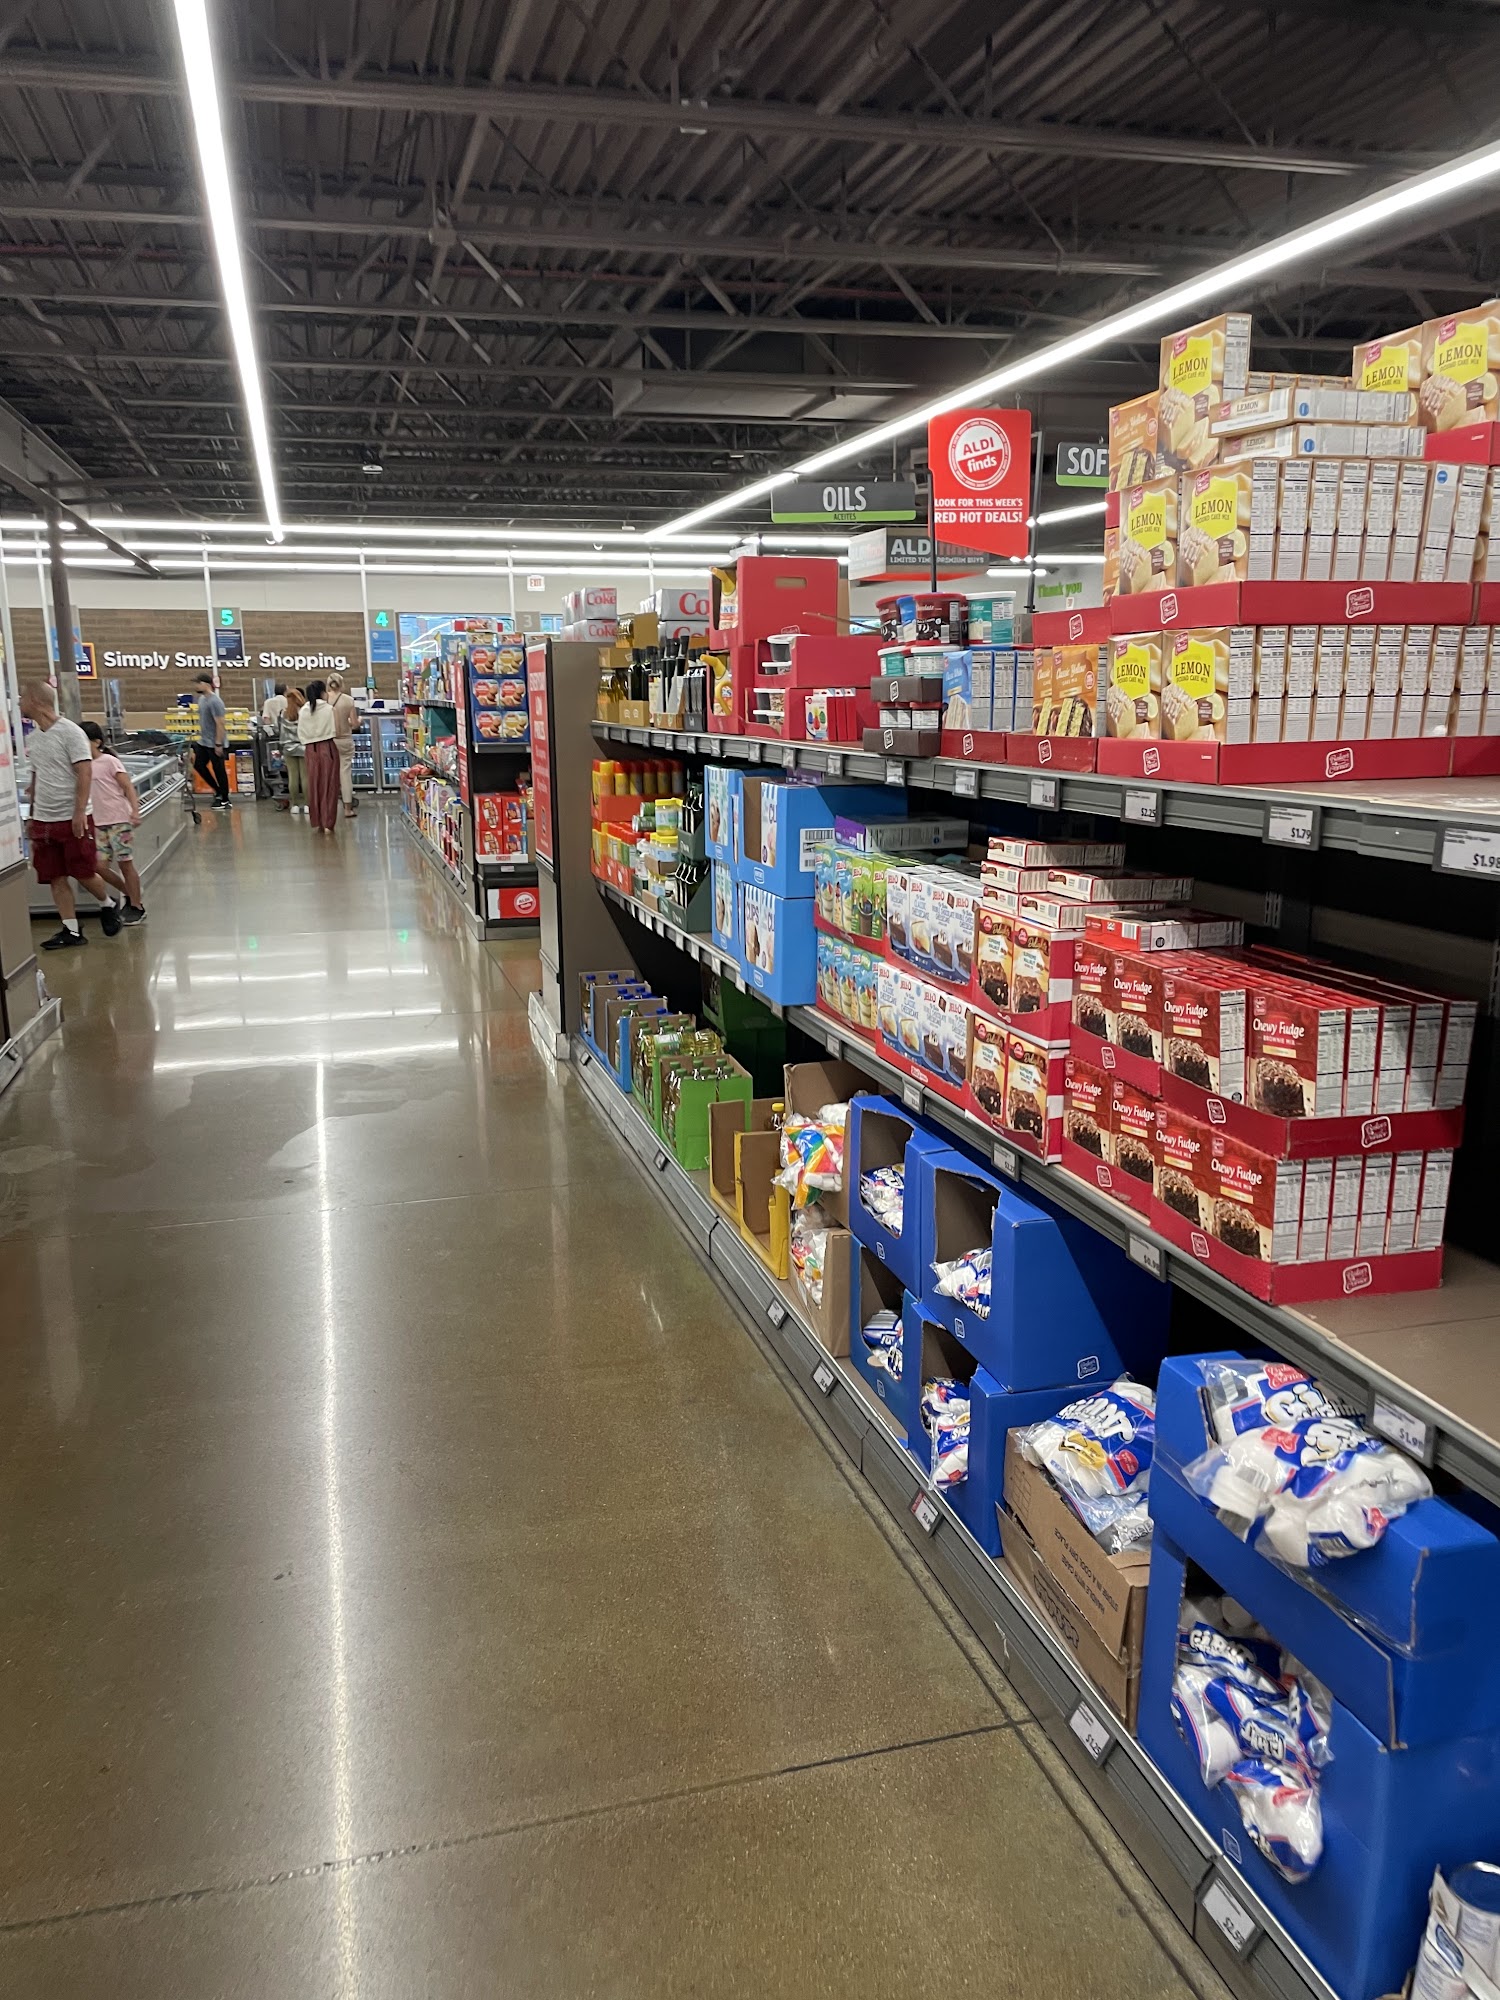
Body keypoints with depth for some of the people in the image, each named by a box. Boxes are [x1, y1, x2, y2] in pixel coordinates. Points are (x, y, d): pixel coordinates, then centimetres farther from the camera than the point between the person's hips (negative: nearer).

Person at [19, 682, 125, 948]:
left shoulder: (69, 732, -11)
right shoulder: (32, 738, 11)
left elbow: (85, 773, -15)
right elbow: (36, 778, 19)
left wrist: (79, 812, -20)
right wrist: (31, 815, 18)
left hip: (72, 818, -7)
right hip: (43, 820, 7)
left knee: (84, 873, -2)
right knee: (55, 878, 4)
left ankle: (108, 905, 26)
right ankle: (72, 931, 10)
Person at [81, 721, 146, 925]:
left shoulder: (109, 761, -8)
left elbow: (128, 787, -12)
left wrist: (135, 811, -23)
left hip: (120, 820, -7)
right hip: (100, 823, 7)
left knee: (125, 863, 0)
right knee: (100, 866, 1)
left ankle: (137, 907, 10)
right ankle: (129, 895, 21)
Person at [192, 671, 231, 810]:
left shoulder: (215, 701, -20)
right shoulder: (201, 698, 8)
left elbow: (220, 724, -22)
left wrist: (218, 744, -23)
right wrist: (200, 733, 20)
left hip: (214, 743, -10)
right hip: (203, 741, 10)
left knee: (219, 770, -1)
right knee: (198, 765, 14)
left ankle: (225, 801, 10)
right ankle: (218, 791, 26)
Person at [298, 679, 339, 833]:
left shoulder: (304, 711, 1)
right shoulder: (329, 709, -9)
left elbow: (301, 732, 2)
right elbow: (336, 729, -9)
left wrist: (307, 744, 14)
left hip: (311, 749, 3)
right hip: (328, 747, -3)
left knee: (314, 785, 11)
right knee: (329, 785, 1)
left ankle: (318, 822, 15)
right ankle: (328, 823, -1)